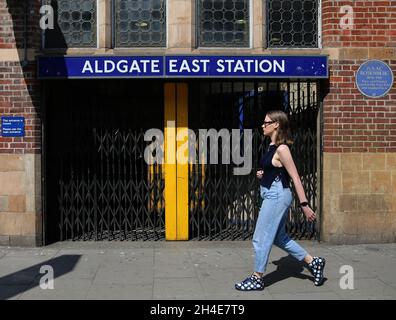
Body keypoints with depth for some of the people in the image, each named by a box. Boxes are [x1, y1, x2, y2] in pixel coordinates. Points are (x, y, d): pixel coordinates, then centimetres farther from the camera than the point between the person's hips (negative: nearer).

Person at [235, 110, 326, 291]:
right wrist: (263, 175, 3)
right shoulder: (272, 147, 10)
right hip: (274, 196, 10)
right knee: (279, 237, 19)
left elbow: (295, 177, -18)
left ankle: (257, 279, 12)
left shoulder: (281, 149, -17)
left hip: (276, 196, -10)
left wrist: (304, 205, -19)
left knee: (261, 238, -1)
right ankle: (313, 262, 27)